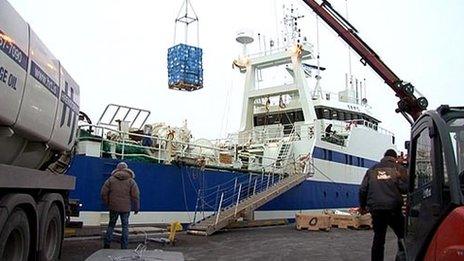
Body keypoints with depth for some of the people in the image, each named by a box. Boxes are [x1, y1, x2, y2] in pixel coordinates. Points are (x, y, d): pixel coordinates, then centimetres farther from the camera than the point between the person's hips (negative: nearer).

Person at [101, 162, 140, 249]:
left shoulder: (111, 179, 2)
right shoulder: (131, 181, 0)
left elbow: (104, 193, 1)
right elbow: (135, 195, -4)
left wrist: (107, 203, 12)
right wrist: (136, 208, 5)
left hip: (113, 207, 1)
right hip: (126, 208, -1)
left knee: (111, 225, 14)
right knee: (125, 226, 8)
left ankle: (107, 244, 14)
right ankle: (124, 246, 8)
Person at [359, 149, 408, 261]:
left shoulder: (372, 170, 13)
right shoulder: (399, 169, 5)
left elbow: (363, 189, 9)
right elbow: (406, 188, -4)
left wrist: (362, 206, 21)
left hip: (376, 209, 3)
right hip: (393, 208, -3)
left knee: (378, 238, 14)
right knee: (402, 235, 8)